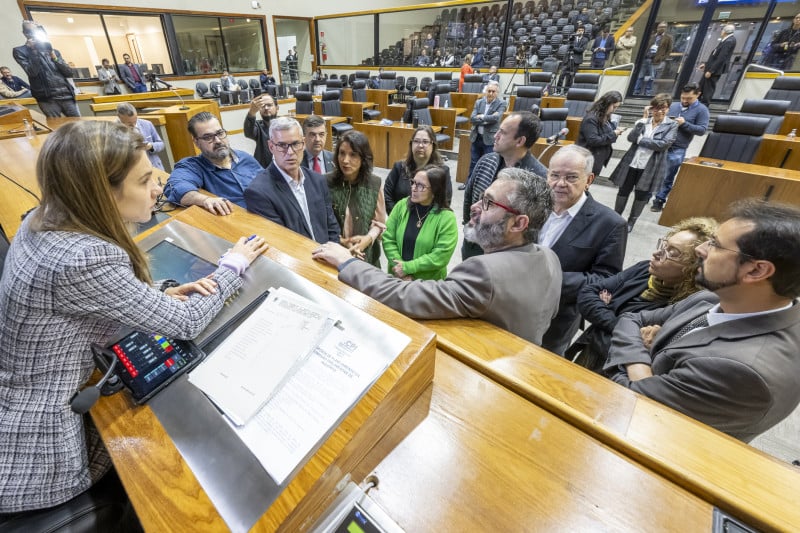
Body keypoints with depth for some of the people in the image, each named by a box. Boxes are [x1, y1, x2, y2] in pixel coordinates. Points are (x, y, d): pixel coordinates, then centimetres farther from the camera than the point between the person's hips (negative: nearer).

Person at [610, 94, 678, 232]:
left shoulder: (672, 125, -2)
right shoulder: (644, 120, 4)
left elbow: (663, 144, -15)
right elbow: (631, 138, -10)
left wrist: (640, 140, -12)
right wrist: (643, 119, -14)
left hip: (651, 167, -1)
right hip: (632, 163, 2)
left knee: (642, 195, 8)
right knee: (623, 191, 9)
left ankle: (631, 221, 24)